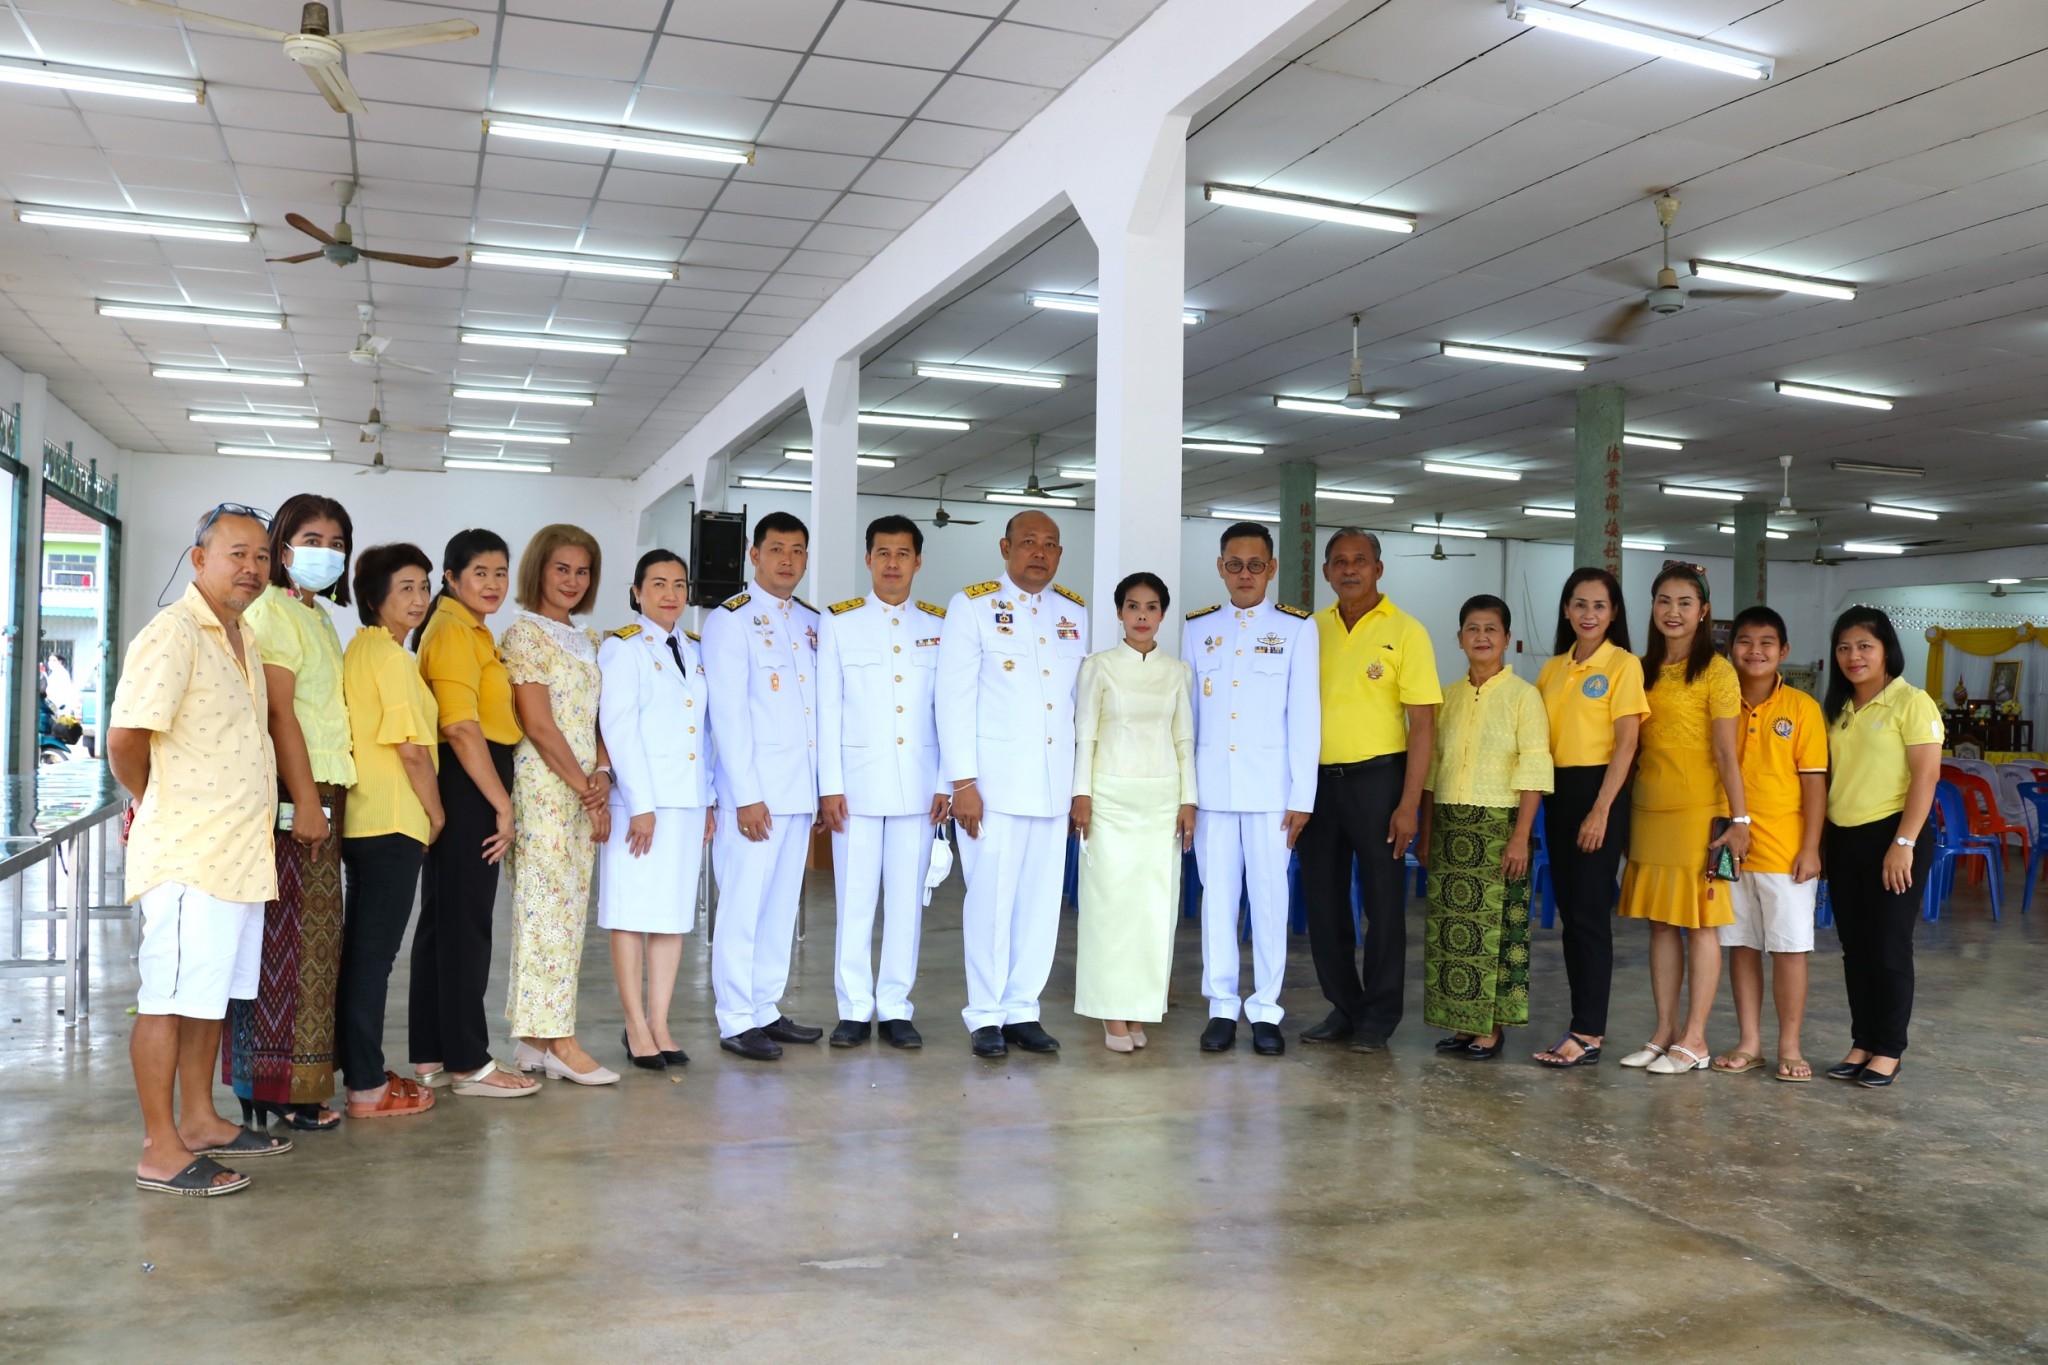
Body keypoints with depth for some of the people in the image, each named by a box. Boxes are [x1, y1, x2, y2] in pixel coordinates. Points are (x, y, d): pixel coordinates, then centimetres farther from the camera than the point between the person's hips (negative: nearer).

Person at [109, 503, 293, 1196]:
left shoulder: (243, 641, 15)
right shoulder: (173, 633, -14)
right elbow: (125, 739, -20)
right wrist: (151, 801, -3)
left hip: (238, 852, 9)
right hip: (188, 853, -9)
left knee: (210, 994, 17)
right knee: (169, 998, -1)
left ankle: (199, 1120, 29)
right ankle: (161, 1152, 6)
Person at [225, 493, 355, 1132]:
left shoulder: (320, 619, 19)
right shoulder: (271, 612, -8)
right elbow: (279, 712, -16)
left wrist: (326, 797, 12)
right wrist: (305, 799, -20)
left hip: (323, 791, 9)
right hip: (291, 794, -9)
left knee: (312, 935, 10)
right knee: (288, 936, -5)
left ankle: (297, 1076, 17)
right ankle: (275, 1088, 3)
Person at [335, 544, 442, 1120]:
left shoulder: (358, 649, 14)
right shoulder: (391, 655, -13)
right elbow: (412, 747, -17)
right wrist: (435, 812, -5)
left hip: (360, 820, 10)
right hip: (392, 823, -10)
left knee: (361, 949, 15)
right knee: (374, 954, -3)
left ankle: (361, 1070, 26)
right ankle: (367, 1088, 5)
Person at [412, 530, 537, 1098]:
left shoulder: (471, 631, 20)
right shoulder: (454, 631, -12)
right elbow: (461, 728, -20)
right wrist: (502, 804, -17)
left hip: (470, 785, 10)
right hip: (467, 786, -10)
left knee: (443, 919, 12)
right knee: (466, 924, -4)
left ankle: (431, 1056, 20)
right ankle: (468, 1063, 3)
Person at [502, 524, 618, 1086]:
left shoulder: (588, 639, 17)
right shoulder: (524, 634, -5)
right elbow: (539, 725, -12)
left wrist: (602, 775, -4)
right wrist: (586, 791, -10)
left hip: (584, 791, 7)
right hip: (542, 787, -7)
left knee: (569, 911, 7)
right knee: (550, 908, -6)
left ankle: (536, 1037, 14)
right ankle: (558, 1039, -1)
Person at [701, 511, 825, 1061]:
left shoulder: (814, 623, 14)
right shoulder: (730, 621, -5)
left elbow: (825, 704, 13)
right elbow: (728, 714, -10)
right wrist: (746, 795, -15)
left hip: (801, 787, 6)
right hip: (755, 789, -6)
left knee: (783, 904, 12)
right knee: (743, 904, -1)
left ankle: (767, 1009, 22)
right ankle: (736, 1022, 8)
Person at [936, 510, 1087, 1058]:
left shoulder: (1076, 614, 13)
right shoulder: (973, 606, 1)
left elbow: (1084, 699, 15)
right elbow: (955, 698, -4)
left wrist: (1084, 780, 11)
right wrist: (962, 782, -10)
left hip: (1054, 782, 4)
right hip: (993, 780, -4)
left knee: (1041, 901, 5)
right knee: (990, 899, -2)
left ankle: (1022, 1009, 17)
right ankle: (985, 1017, 10)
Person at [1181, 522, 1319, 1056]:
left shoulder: (1296, 628, 3)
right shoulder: (1197, 629, 9)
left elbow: (1304, 716, 0)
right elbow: (1185, 713, 9)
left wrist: (1302, 795, -5)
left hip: (1270, 786, -2)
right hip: (1211, 786, 2)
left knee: (1269, 895, 1)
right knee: (1217, 895, 4)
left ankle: (1266, 1010, 10)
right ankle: (1222, 1006, 12)